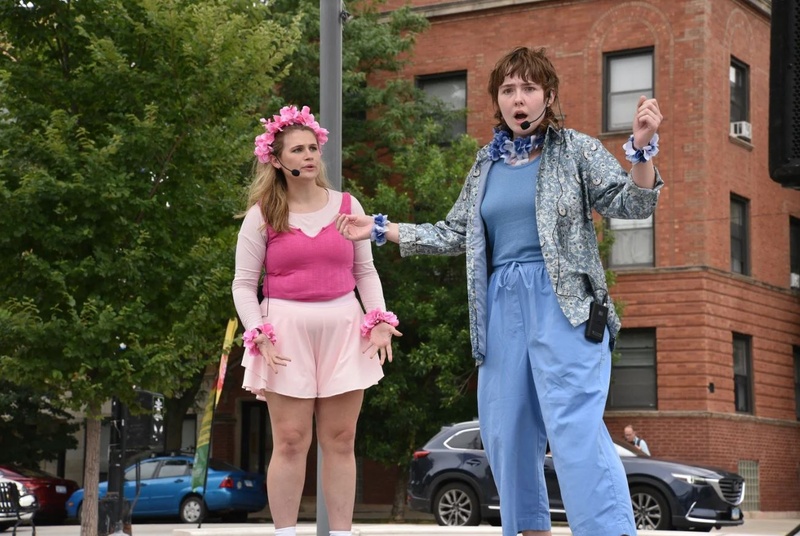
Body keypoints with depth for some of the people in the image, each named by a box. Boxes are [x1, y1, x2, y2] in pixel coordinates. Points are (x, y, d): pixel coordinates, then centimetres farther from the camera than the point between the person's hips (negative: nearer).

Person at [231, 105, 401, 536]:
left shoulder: (347, 206, 9)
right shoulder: (262, 216, 2)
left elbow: (366, 271, 13)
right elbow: (243, 285, 2)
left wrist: (380, 321, 0)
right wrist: (260, 336, -11)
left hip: (343, 327, 2)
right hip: (287, 327, -2)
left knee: (341, 440, 4)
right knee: (291, 441, -3)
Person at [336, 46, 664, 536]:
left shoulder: (576, 149, 4)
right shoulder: (486, 165, 18)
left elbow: (631, 204, -3)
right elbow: (454, 235, 23)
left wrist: (642, 147, -21)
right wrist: (382, 229, 22)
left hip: (565, 304, -6)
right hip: (502, 309, 6)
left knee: (575, 428, -19)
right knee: (507, 435, 6)